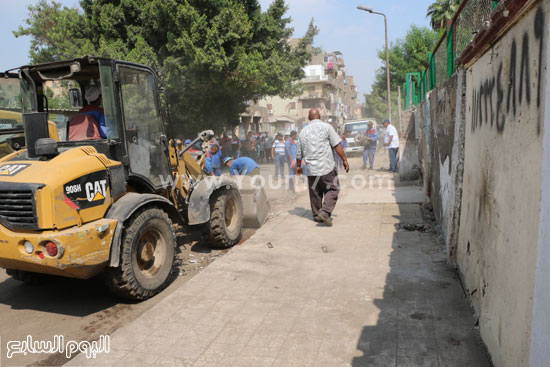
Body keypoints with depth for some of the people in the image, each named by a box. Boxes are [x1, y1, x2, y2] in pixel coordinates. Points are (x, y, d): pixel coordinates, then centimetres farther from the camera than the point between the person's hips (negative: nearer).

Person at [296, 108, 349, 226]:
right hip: (327, 167, -4)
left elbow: (299, 153, 16)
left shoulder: (303, 131, 11)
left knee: (315, 193, 15)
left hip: (311, 168, 5)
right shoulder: (326, 127, -2)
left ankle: (317, 215, 23)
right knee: (332, 189, 5)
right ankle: (325, 211, -12)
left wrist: (298, 166, 29)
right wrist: (344, 160, -1)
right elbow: (337, 145, -8)